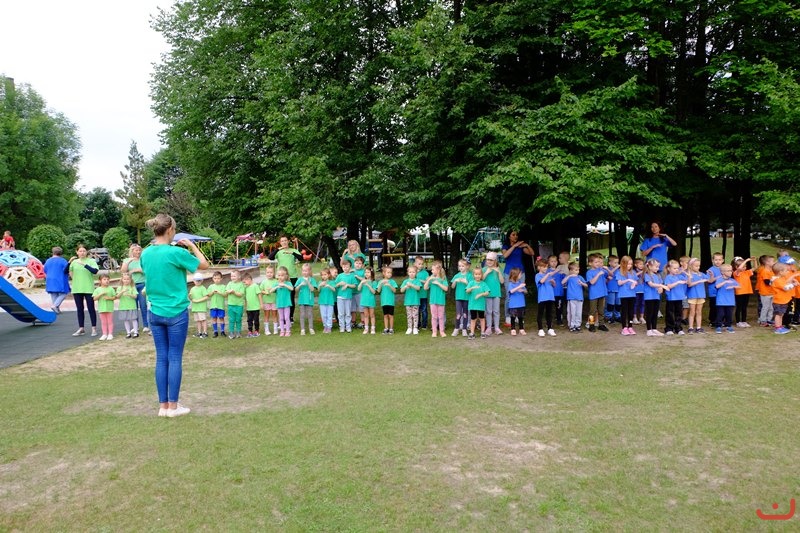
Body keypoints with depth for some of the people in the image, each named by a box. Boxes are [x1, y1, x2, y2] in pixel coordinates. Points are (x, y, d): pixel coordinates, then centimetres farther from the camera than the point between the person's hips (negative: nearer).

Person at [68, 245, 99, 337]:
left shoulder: (91, 261, -2)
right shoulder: (74, 262, 8)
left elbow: (95, 271, -18)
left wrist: (84, 264, -24)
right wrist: (69, 262, -13)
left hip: (88, 289, -4)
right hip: (77, 289, 4)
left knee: (91, 308, 1)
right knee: (80, 309, 10)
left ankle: (94, 328, 7)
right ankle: (81, 329, 17)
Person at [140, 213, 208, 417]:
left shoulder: (146, 253, 3)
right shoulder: (176, 252, -15)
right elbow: (204, 265, -4)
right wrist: (192, 246, 7)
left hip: (155, 313, 6)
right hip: (176, 313, -5)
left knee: (161, 358, 10)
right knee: (175, 358, 2)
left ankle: (163, 405, 16)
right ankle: (173, 406, 9)